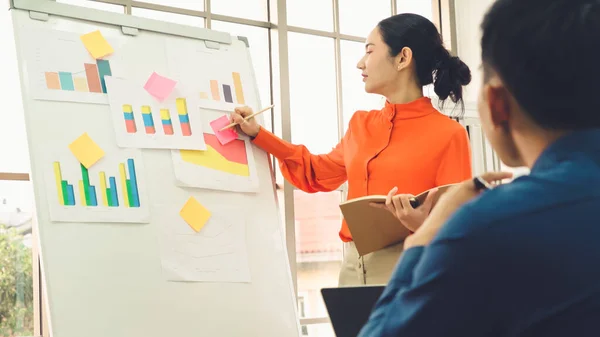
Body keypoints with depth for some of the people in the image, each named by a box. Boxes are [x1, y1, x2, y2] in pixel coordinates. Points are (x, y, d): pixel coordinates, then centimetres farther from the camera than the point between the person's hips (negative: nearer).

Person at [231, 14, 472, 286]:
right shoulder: (361, 125, 15)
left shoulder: (448, 134, -4)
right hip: (353, 268, 6)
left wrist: (425, 224, -28)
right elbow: (317, 174, 28)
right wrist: (257, 134, 22)